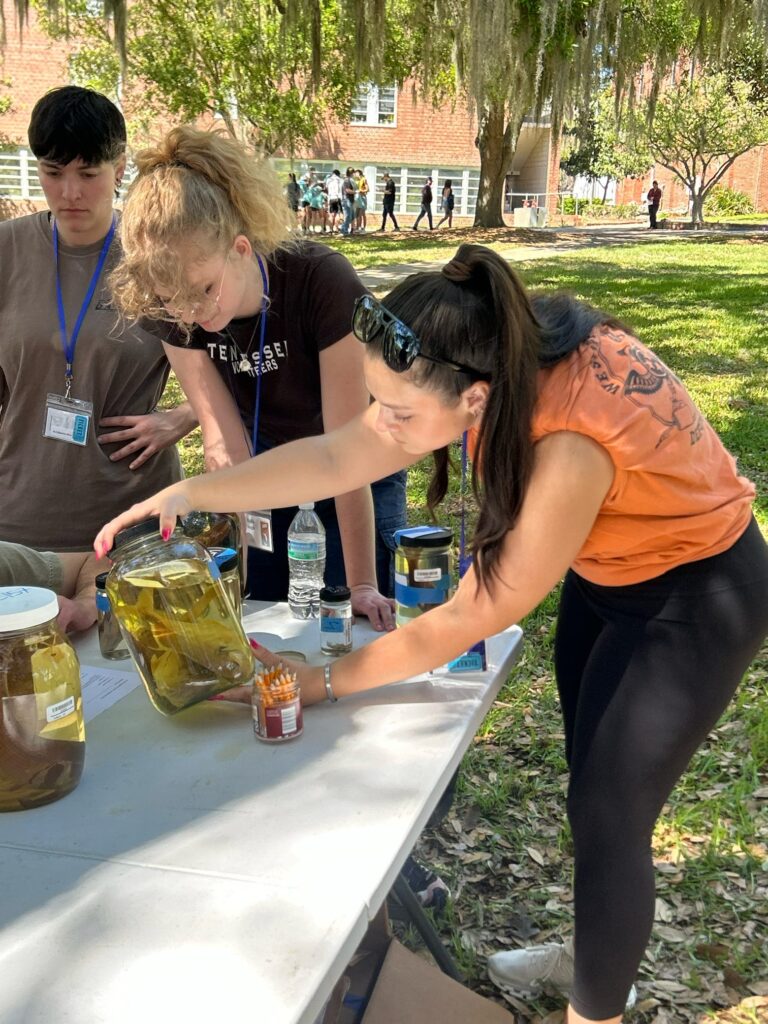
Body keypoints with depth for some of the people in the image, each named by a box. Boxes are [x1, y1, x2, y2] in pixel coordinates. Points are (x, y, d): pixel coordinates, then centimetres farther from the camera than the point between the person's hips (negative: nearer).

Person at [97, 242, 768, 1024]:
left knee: (607, 818, 1)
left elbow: (467, 620, -29)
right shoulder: (497, 358, -19)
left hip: (696, 595, -8)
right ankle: (599, 959, 43)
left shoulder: (570, 445, -41)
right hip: (604, 571, 8)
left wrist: (320, 682, -19)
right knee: (589, 787, 20)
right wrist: (189, 493, -22)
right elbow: (337, 456, -13)